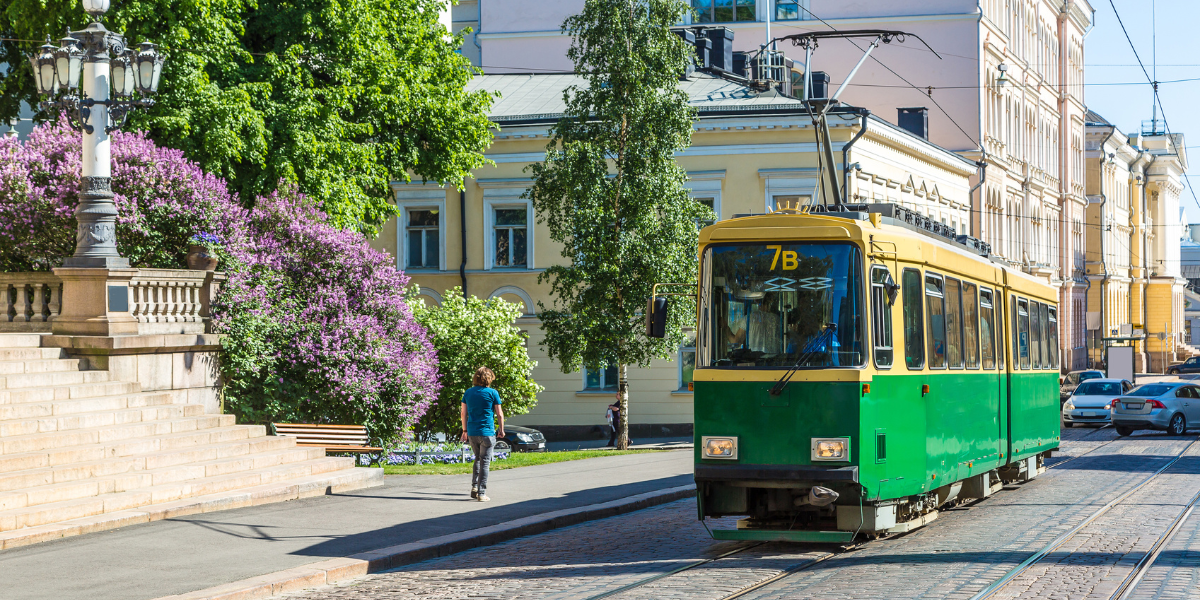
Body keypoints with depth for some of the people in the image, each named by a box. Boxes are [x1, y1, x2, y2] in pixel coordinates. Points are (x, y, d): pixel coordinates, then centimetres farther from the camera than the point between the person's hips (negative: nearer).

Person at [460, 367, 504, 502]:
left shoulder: (468, 393, 6)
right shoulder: (492, 393, -6)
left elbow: (464, 413, 10)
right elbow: (499, 414, -2)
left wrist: (465, 430, 19)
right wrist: (501, 429, 12)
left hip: (472, 433, 4)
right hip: (487, 432, -4)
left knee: (478, 459, 21)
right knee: (484, 462, 0)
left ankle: (474, 487, 11)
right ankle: (481, 493, -2)